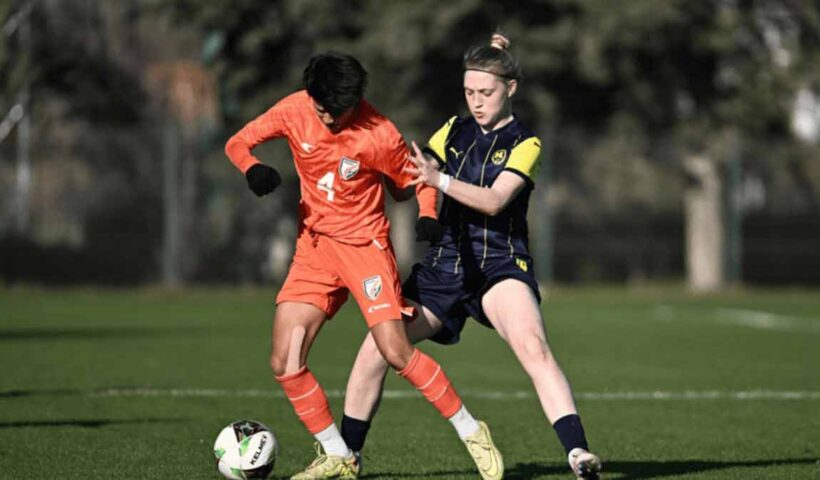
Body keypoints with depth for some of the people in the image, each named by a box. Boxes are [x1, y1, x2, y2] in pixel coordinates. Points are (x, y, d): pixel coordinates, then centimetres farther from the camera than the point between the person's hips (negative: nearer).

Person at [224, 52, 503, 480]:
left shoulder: (378, 136, -17)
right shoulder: (294, 111, -8)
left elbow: (417, 179, -1)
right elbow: (237, 142, 1)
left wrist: (427, 216, -21)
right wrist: (252, 168, -21)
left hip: (365, 243, -4)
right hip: (314, 246, 4)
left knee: (396, 352, -18)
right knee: (285, 365, -6)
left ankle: (470, 431, -1)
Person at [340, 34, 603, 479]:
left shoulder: (525, 144, -3)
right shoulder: (454, 131, 10)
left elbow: (494, 200, -19)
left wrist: (440, 179, -33)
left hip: (500, 266, -5)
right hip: (444, 263, 5)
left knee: (533, 346, -31)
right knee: (373, 352, -2)